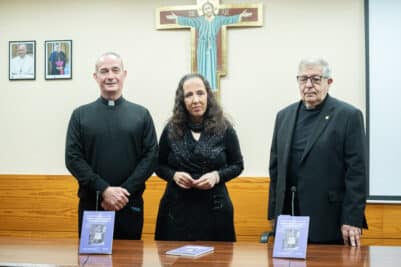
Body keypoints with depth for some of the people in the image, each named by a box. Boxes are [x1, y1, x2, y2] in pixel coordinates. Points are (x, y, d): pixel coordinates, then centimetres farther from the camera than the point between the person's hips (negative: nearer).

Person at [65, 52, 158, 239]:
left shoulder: (141, 114, 7)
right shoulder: (81, 115, 6)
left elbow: (151, 156, 0)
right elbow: (73, 158, -2)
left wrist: (124, 190, -12)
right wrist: (104, 190, -14)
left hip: (130, 205, 0)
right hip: (91, 204, 0)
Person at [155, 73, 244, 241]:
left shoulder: (224, 129, -1)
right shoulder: (171, 129, 2)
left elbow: (237, 165, 7)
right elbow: (160, 166, 11)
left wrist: (217, 176, -11)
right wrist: (173, 175, -10)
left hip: (214, 209, 0)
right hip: (177, 208, 1)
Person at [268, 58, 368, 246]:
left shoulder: (349, 116, -4)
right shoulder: (284, 116, 11)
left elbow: (356, 172, -8)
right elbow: (275, 168, 13)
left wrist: (352, 220, -13)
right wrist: (274, 213, 10)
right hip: (288, 220, 4)